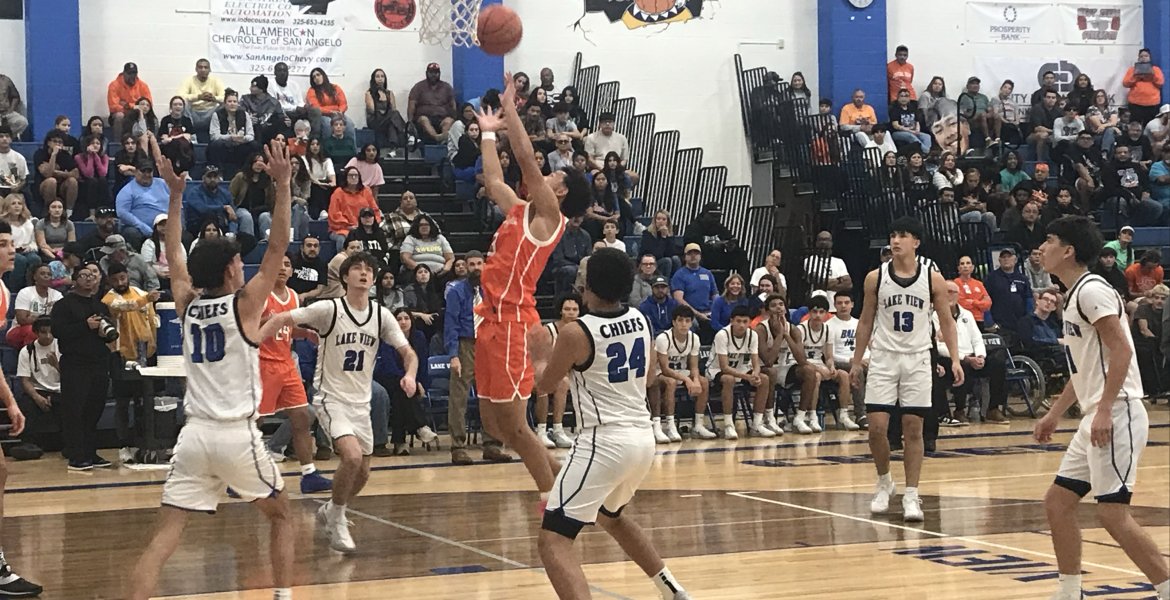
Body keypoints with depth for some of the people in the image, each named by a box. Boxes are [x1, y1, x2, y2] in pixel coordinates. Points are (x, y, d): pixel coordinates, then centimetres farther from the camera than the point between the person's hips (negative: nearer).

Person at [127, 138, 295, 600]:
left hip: (195, 433, 4)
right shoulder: (244, 303, -4)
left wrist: (175, 193, 23)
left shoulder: (187, 304, 8)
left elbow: (174, 254, 22)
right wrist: (282, 186, -9)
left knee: (166, 534, -1)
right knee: (280, 515, 19)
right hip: (237, 435, -3)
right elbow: (277, 248, -7)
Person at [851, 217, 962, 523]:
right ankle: (884, 483, 19)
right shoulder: (875, 277, 0)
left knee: (913, 428, -1)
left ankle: (911, 496, 5)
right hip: (883, 358, 1)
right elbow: (866, 321, 8)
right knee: (876, 427, -5)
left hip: (917, 359, -1)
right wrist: (856, 361, 7)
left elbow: (946, 320, 5)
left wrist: (955, 358, -2)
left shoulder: (932, 277, -2)